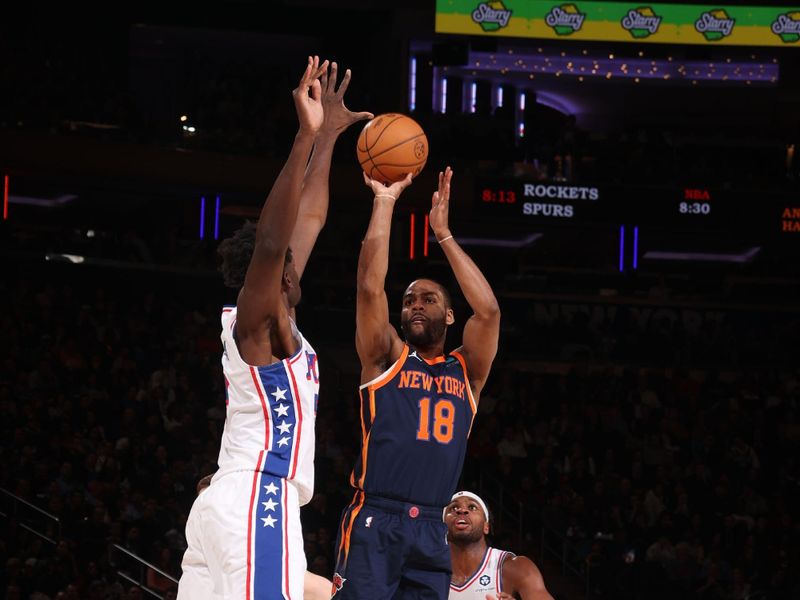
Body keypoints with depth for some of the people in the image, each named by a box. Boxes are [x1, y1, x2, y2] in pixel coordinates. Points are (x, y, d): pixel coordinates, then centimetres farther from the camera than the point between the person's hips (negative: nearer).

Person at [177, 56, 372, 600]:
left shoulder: (269, 322, 20)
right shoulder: (257, 321, -3)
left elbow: (307, 223, 29)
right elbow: (270, 242, -23)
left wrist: (330, 135, 33)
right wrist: (307, 137, -28)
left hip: (226, 507, 10)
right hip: (260, 502, -10)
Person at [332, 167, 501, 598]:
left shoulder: (466, 370, 17)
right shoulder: (386, 357, 11)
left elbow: (488, 310, 1)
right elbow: (370, 287, -3)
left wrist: (443, 234, 3)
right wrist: (385, 201, -1)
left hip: (431, 531, 3)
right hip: (374, 522, -3)